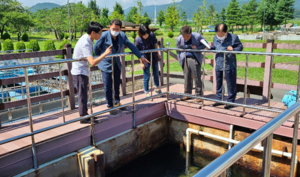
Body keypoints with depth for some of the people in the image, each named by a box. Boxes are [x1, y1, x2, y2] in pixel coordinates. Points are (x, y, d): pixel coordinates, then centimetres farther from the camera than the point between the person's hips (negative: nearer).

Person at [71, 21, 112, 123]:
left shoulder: (87, 38, 2)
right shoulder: (85, 44, -27)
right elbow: (92, 62, -37)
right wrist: (105, 53, -30)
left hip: (82, 71, 9)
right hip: (80, 72, -9)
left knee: (83, 95, 19)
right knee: (82, 96, 2)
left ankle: (85, 114, 32)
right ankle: (83, 118, 14)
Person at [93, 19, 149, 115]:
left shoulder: (122, 35, -5)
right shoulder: (104, 36, -19)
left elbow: (131, 46, 2)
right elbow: (96, 48, -8)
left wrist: (141, 56, 0)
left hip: (117, 64, 5)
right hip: (106, 65, -5)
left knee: (117, 85, 15)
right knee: (108, 87, 1)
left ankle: (117, 102, 33)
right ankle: (110, 106, 15)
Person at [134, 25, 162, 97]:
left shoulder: (152, 35, -12)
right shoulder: (138, 40, -20)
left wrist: (158, 53, 6)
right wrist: (141, 63, -11)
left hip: (154, 58, 4)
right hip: (146, 60, -4)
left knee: (156, 74, 20)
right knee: (146, 77, 5)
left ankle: (157, 88, 43)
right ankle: (147, 93, 20)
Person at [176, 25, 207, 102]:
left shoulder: (197, 36, -9)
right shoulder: (179, 39, -1)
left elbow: (204, 44, 5)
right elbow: (178, 49, 13)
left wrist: (197, 48, -13)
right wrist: (180, 60, 8)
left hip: (195, 59, -3)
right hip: (185, 60, 3)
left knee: (197, 78, 0)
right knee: (187, 78, 9)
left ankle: (199, 95, 11)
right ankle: (187, 94, 22)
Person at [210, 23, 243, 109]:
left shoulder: (233, 37, -8)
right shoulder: (215, 38, 5)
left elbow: (240, 46, -1)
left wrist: (233, 50, -19)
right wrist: (209, 48, -3)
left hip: (229, 65, -5)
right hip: (218, 65, 5)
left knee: (230, 84, 2)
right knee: (218, 83, 14)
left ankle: (231, 101, 13)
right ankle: (219, 99, 29)